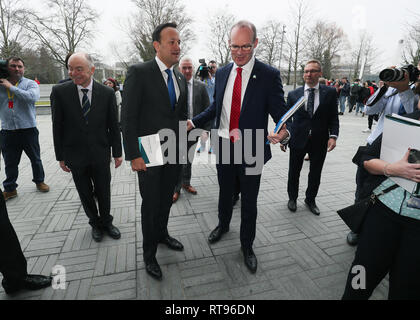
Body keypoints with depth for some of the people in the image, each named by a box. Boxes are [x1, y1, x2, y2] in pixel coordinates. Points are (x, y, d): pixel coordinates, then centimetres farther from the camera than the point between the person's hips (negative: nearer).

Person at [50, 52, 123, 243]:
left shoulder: (107, 93, -5)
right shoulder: (59, 92, -6)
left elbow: (113, 125, -1)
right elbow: (57, 127, -2)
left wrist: (117, 153, 0)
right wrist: (60, 156, -1)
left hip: (101, 154, 0)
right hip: (75, 156, 0)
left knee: (104, 193, 13)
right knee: (85, 194, 15)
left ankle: (106, 222, 36)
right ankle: (95, 223, 37)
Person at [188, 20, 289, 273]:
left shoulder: (269, 75, -9)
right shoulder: (222, 73, 5)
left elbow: (280, 112, -10)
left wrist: (283, 132, -32)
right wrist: (194, 122, 3)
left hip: (251, 149, -3)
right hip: (224, 146, 4)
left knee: (249, 201, 10)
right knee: (225, 192, 23)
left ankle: (247, 245, 33)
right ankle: (223, 225, 51)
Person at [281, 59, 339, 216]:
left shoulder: (330, 92, 1)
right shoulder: (293, 94, 1)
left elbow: (333, 117, 2)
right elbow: (287, 118, 1)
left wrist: (333, 135, -12)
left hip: (320, 141, 1)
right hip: (298, 139, 0)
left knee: (315, 173, 14)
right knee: (294, 172, 12)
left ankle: (310, 200, 35)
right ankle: (292, 198, 34)